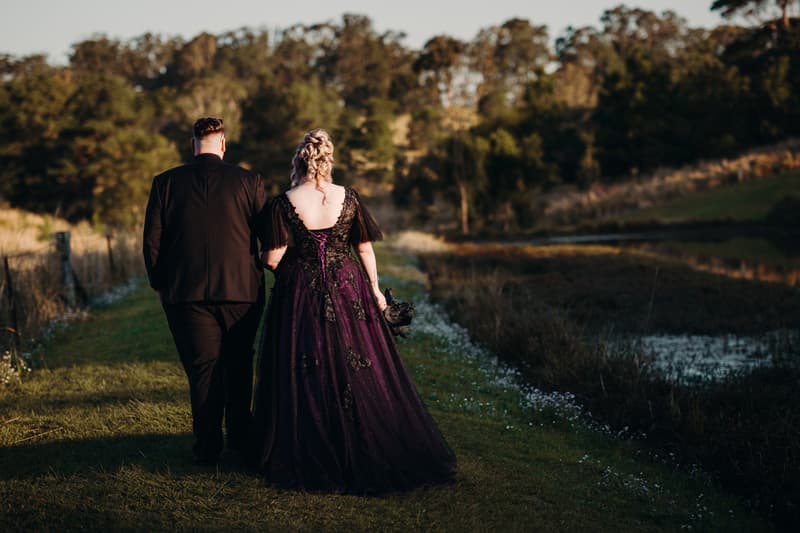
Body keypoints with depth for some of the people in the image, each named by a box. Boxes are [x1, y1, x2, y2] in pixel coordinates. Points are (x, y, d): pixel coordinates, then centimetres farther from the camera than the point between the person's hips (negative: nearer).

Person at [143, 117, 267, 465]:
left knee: (202, 369, 7)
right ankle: (239, 437, 28)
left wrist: (161, 285, 12)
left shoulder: (165, 183, 0)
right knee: (238, 365, 18)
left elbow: (152, 242, 0)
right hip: (241, 289, 0)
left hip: (186, 293, 0)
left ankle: (207, 447, 8)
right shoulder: (248, 182, -2)